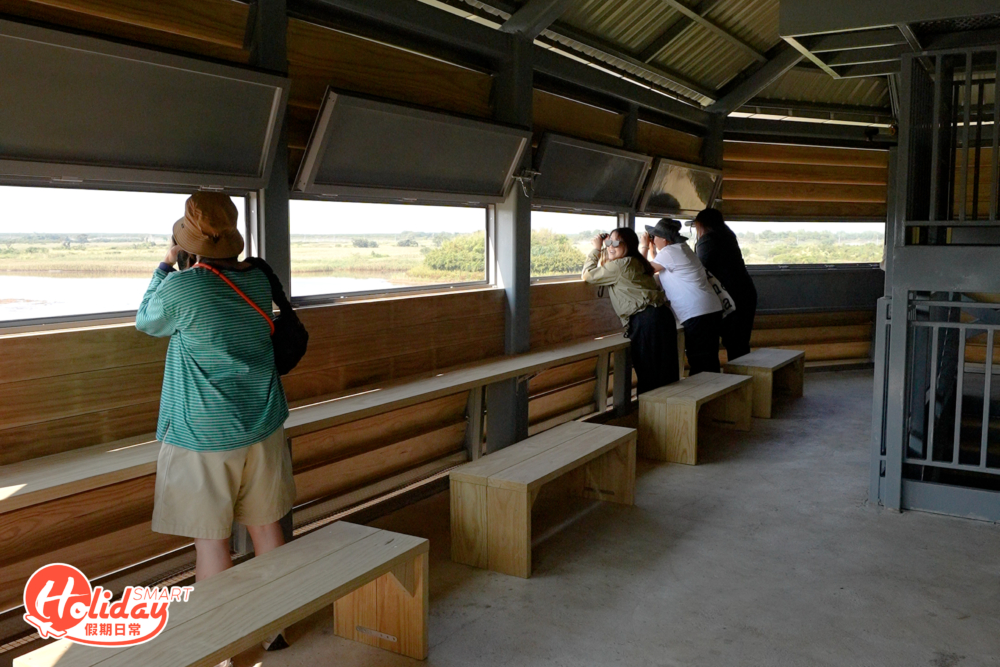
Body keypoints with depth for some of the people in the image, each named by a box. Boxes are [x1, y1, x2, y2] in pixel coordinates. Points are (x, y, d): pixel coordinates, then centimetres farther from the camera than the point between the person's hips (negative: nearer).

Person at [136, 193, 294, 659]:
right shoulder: (257, 280, 0)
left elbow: (147, 322, 4)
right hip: (262, 428, 6)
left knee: (211, 540, 6)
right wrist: (191, 269, 17)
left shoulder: (182, 288, -18)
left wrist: (166, 266, 13)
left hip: (204, 437, -5)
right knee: (266, 527, 15)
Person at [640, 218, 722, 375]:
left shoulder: (669, 252, -10)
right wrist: (651, 249, 24)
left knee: (701, 366, -6)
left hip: (698, 314, -10)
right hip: (710, 310, 10)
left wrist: (644, 247, 10)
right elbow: (657, 268, 28)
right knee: (709, 364, 14)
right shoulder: (680, 248, 19)